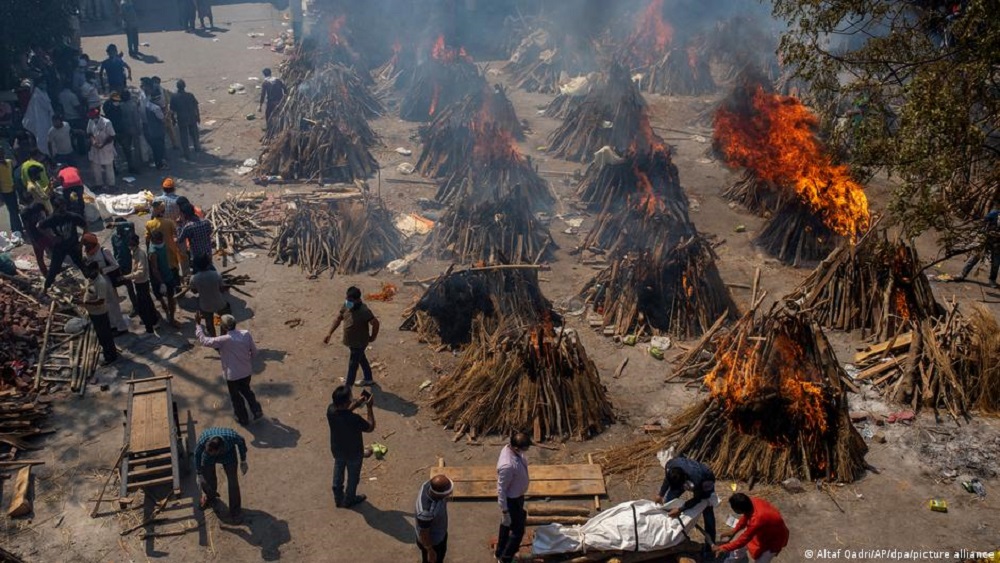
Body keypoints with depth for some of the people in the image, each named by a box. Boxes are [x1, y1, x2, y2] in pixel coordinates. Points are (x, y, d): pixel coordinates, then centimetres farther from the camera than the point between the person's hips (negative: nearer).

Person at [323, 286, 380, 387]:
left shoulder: (364, 311, -30)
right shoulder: (346, 306, -8)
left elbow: (375, 323, -24)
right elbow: (338, 318, 3)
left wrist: (373, 337, -11)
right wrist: (330, 333, -1)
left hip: (359, 343, -8)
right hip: (350, 341, 8)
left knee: (352, 365, 2)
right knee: (361, 359, 26)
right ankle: (368, 379, 47)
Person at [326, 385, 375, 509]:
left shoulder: (331, 410, -24)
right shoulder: (354, 419, -41)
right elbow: (370, 427, -21)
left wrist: (358, 403, -6)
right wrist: (370, 407, -21)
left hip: (337, 450, 5)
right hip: (353, 453, -5)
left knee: (338, 475, 29)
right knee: (353, 477, 23)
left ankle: (338, 498, 50)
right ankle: (348, 500, 46)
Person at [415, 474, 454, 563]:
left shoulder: (429, 484, -26)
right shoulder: (426, 511, -46)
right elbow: (423, 534, -28)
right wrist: (430, 552, -13)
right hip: (431, 540, -7)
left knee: (442, 552, 34)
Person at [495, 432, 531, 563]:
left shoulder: (511, 449, -12)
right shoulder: (507, 465, -39)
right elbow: (501, 490, -28)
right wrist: (504, 511, -21)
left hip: (517, 496, 9)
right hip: (511, 500, -9)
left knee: (506, 526, 26)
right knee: (518, 531, 8)